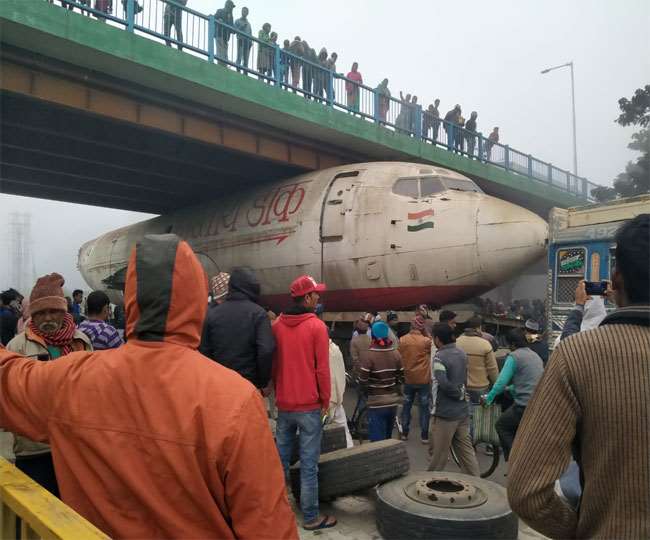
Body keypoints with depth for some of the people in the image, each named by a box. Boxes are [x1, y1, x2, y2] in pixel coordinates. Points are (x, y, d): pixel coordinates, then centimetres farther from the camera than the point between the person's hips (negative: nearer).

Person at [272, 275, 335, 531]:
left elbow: (273, 363, 11)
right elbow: (322, 368, -11)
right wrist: (326, 400, 0)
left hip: (283, 404, 5)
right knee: (309, 465, 2)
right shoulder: (317, 326, -12)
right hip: (309, 405, -5)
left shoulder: (277, 325, 4)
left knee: (281, 459, 15)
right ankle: (310, 517, 11)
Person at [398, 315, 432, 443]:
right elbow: (432, 348, 7)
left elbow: (399, 358, 5)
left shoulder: (402, 340, -4)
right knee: (424, 408, 6)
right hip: (423, 380, -3)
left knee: (406, 406, 15)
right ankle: (424, 436, 10)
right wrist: (425, 332, 5)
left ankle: (404, 433, 22)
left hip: (407, 379, 3)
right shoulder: (426, 341, -14)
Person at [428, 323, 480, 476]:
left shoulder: (440, 357, -18)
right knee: (466, 450, 14)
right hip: (463, 412, 7)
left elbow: (443, 383, -28)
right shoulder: (462, 354, 5)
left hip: (445, 413, -7)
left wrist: (459, 393, -15)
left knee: (438, 454, 8)